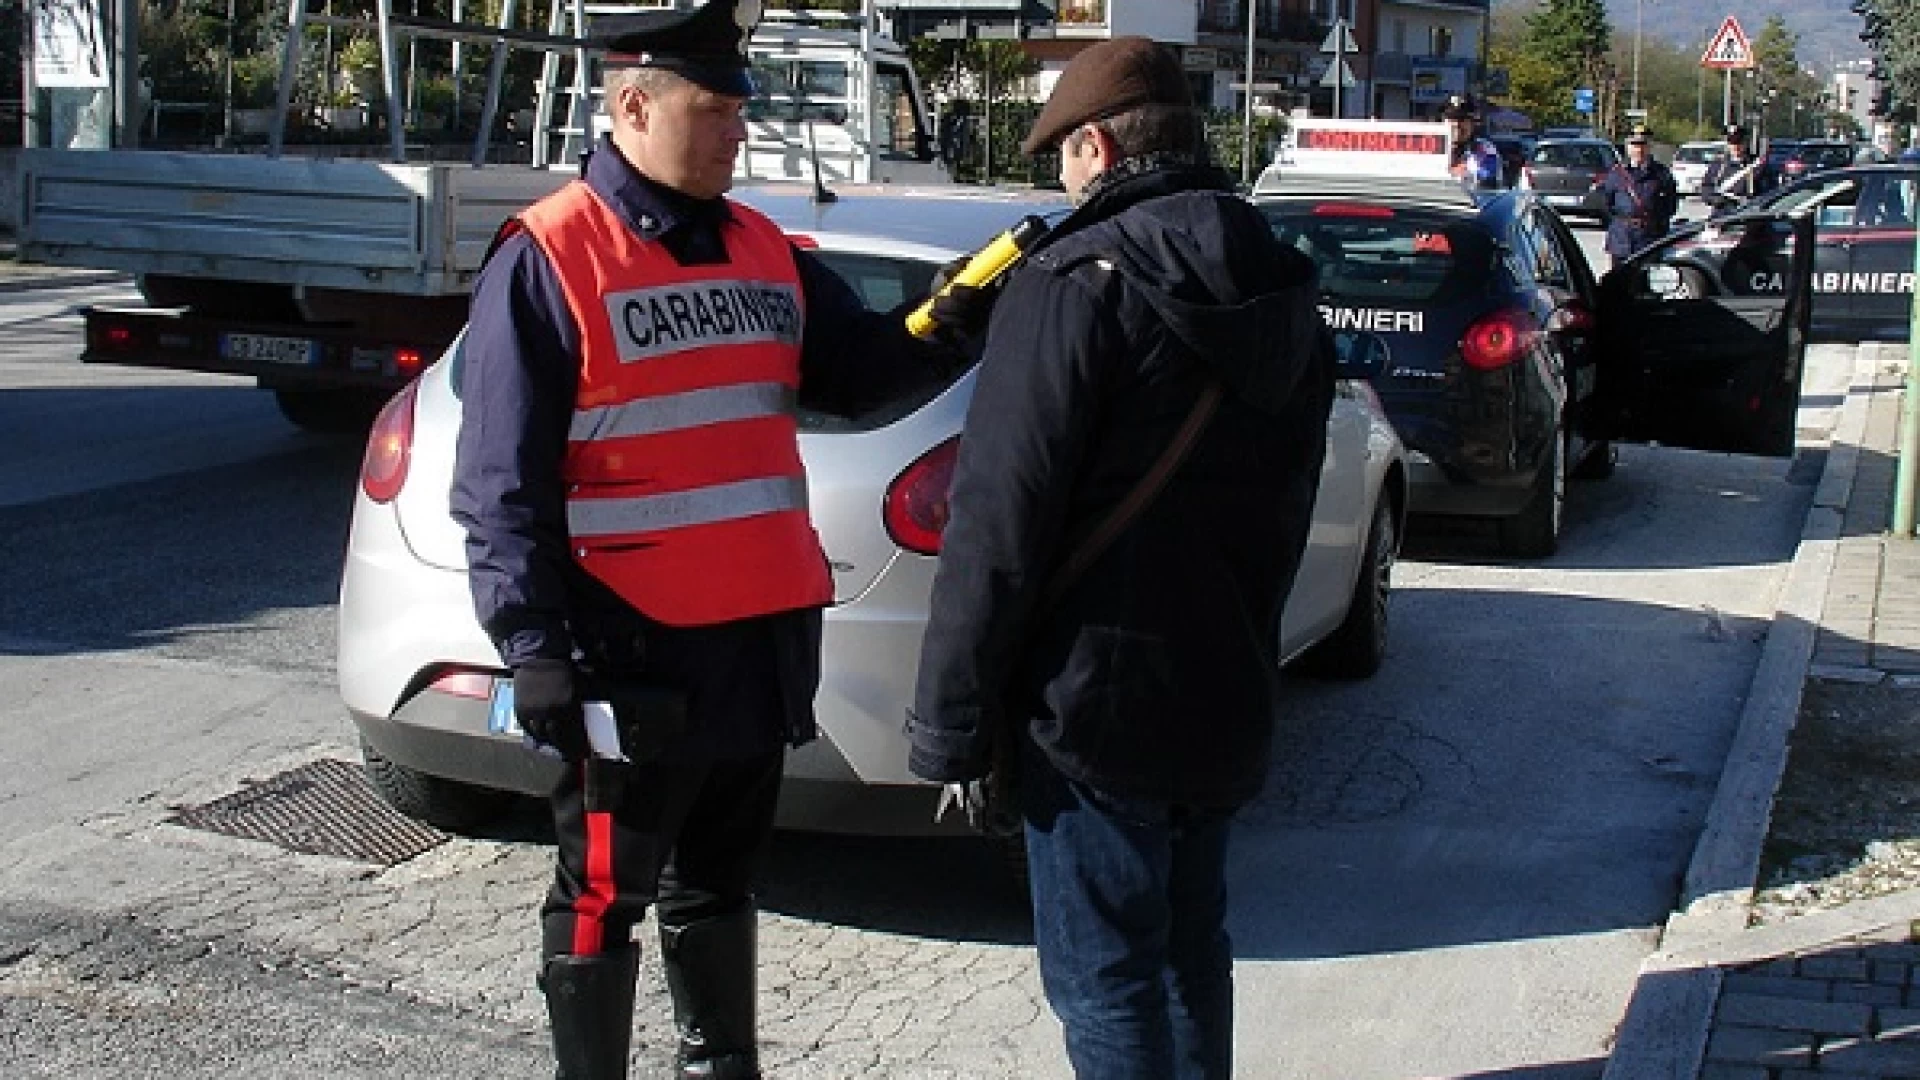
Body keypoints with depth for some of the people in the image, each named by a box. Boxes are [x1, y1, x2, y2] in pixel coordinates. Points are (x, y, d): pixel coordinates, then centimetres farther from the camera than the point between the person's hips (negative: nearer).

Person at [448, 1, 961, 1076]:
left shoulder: (765, 251, 10)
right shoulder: (547, 258, -10)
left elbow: (857, 369, 15)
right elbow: (502, 481, -12)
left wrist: (939, 330, -6)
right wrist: (535, 644, -17)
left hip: (763, 631, 7)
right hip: (633, 646, -7)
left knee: (721, 877, 21)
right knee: (606, 894, 5)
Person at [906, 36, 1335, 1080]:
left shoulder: (1075, 284, -16)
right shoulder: (1279, 292, 9)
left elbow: (1000, 525, -19)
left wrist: (951, 721, -12)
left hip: (1096, 701, -8)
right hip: (1227, 694, 8)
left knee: (1104, 980, 2)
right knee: (1190, 945, 21)